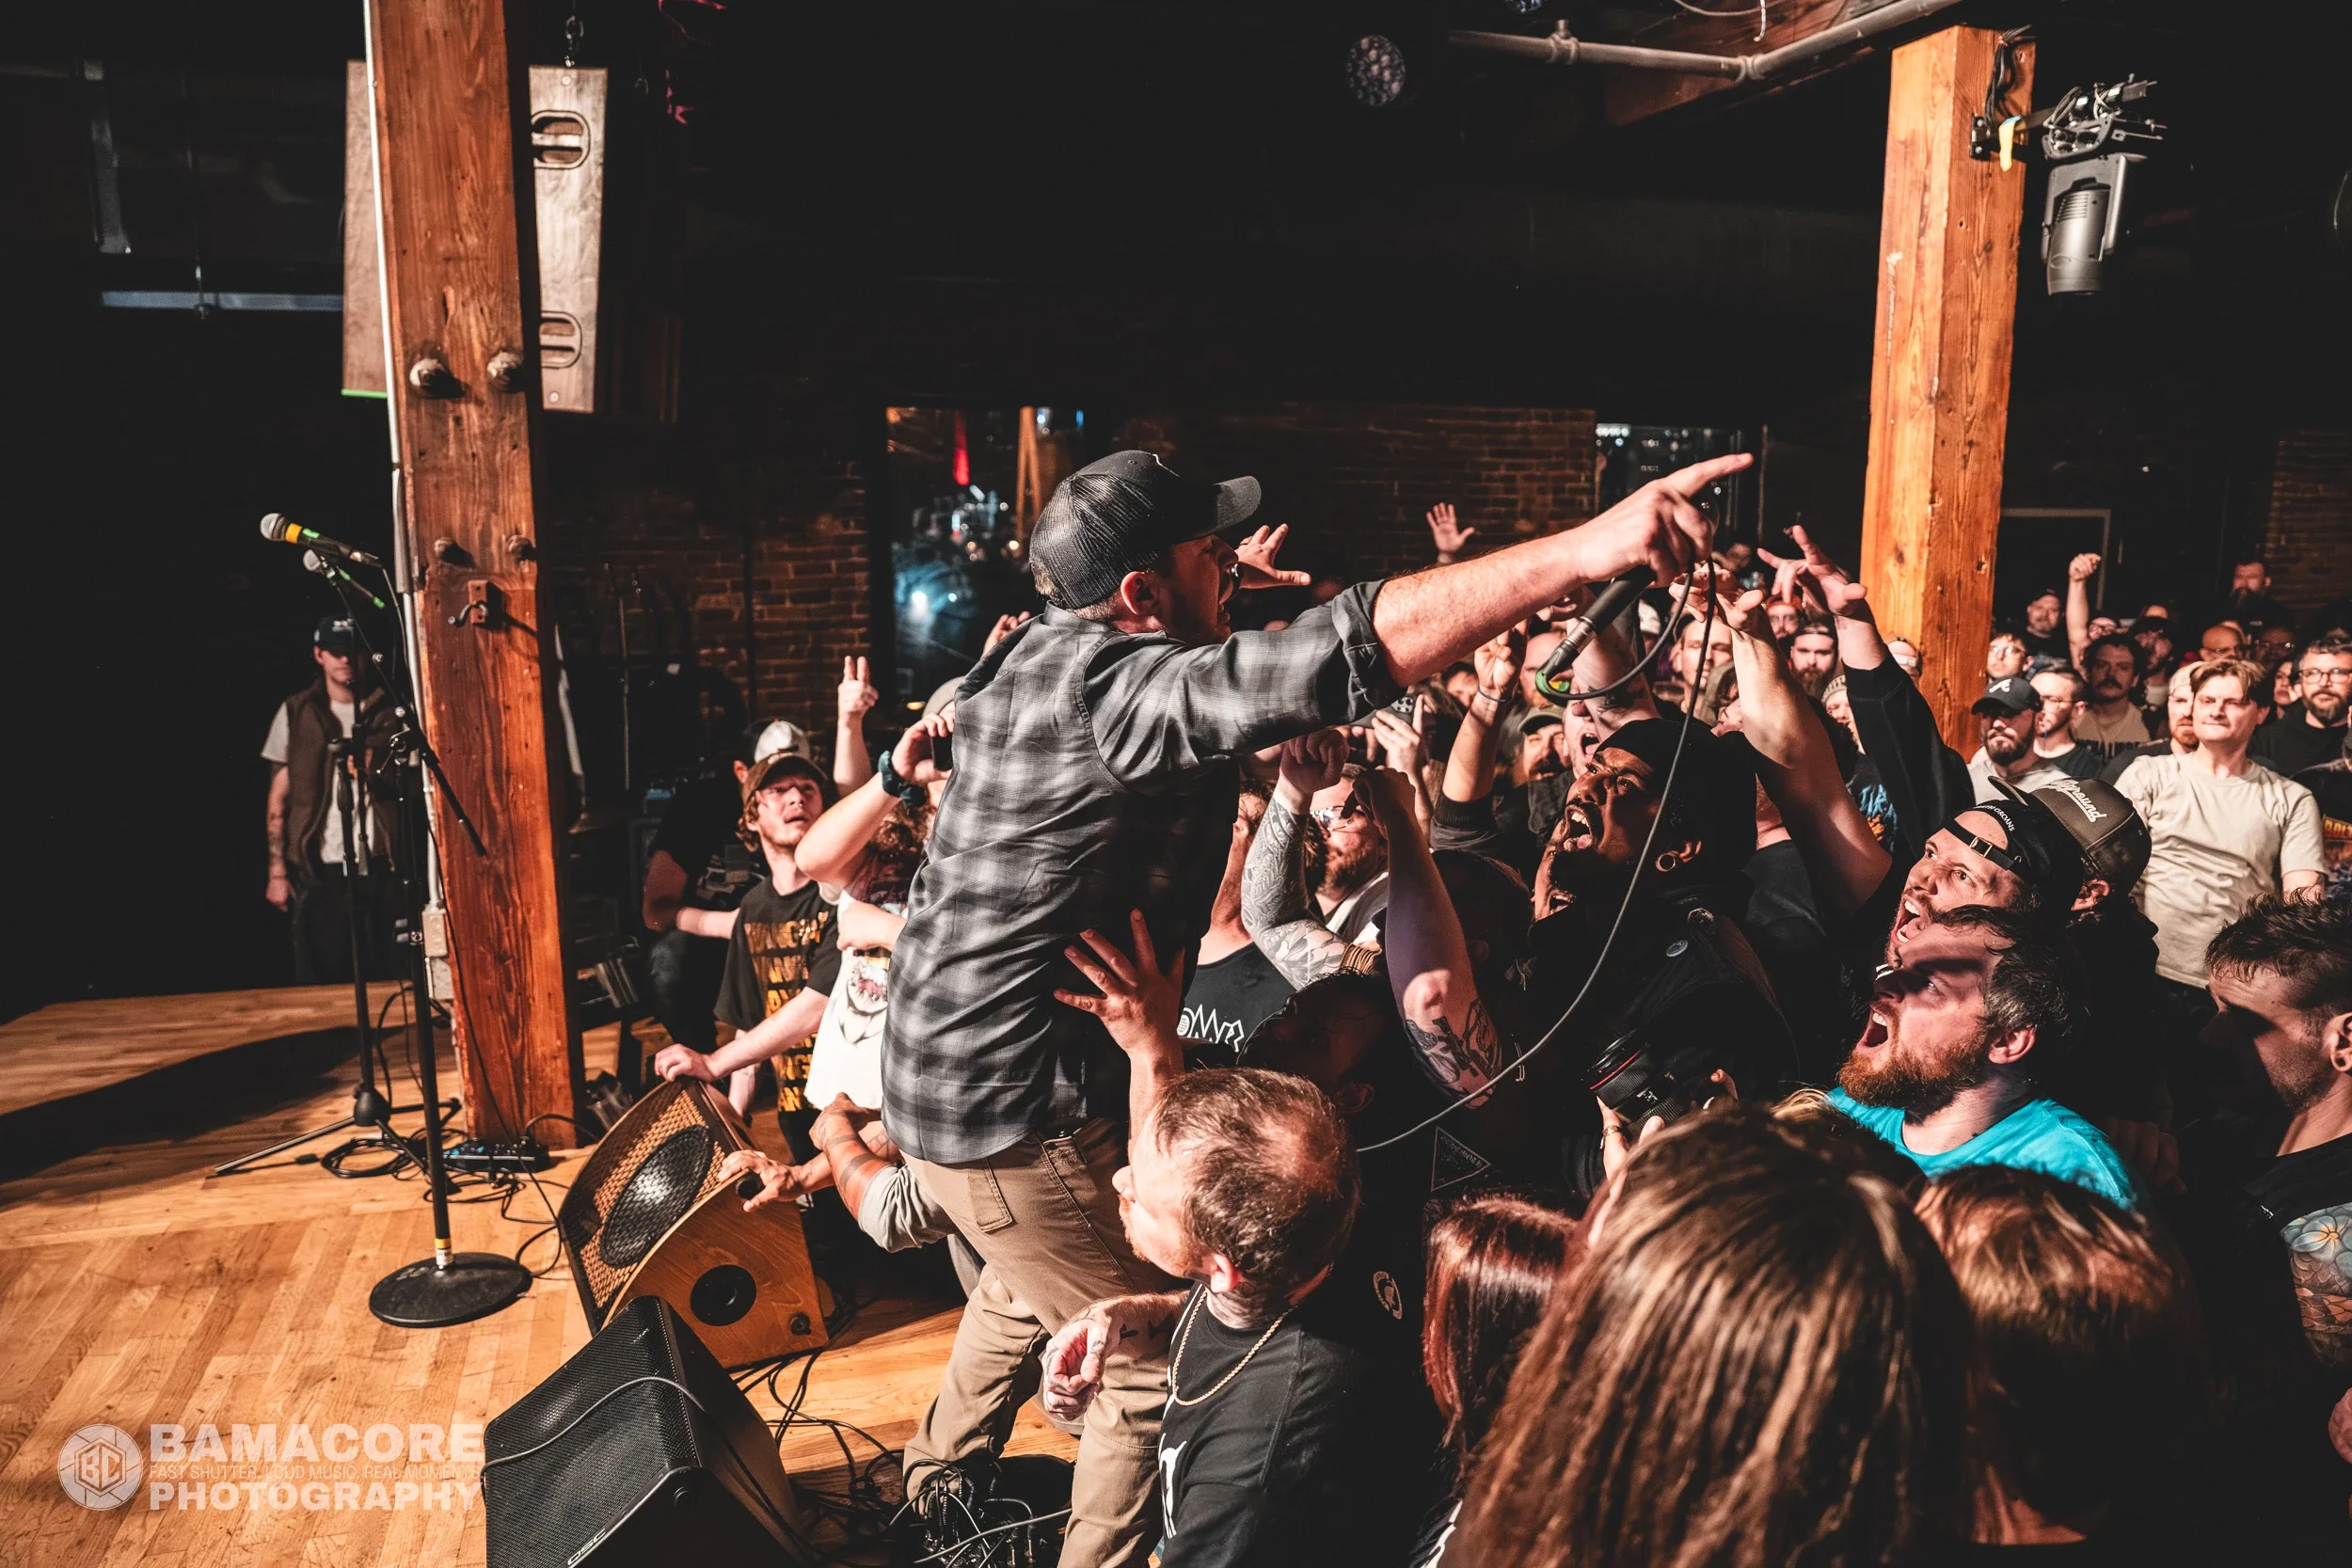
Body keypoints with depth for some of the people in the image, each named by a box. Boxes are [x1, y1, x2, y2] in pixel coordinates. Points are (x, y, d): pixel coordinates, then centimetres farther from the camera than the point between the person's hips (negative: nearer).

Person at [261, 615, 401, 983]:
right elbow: (279, 798, 8)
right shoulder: (295, 713, 8)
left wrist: (376, 774, -10)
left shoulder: (387, 711, 7)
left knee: (385, 976, -1)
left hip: (379, 865, 0)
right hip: (319, 869, 0)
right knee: (321, 979, 0)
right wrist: (277, 871, 2)